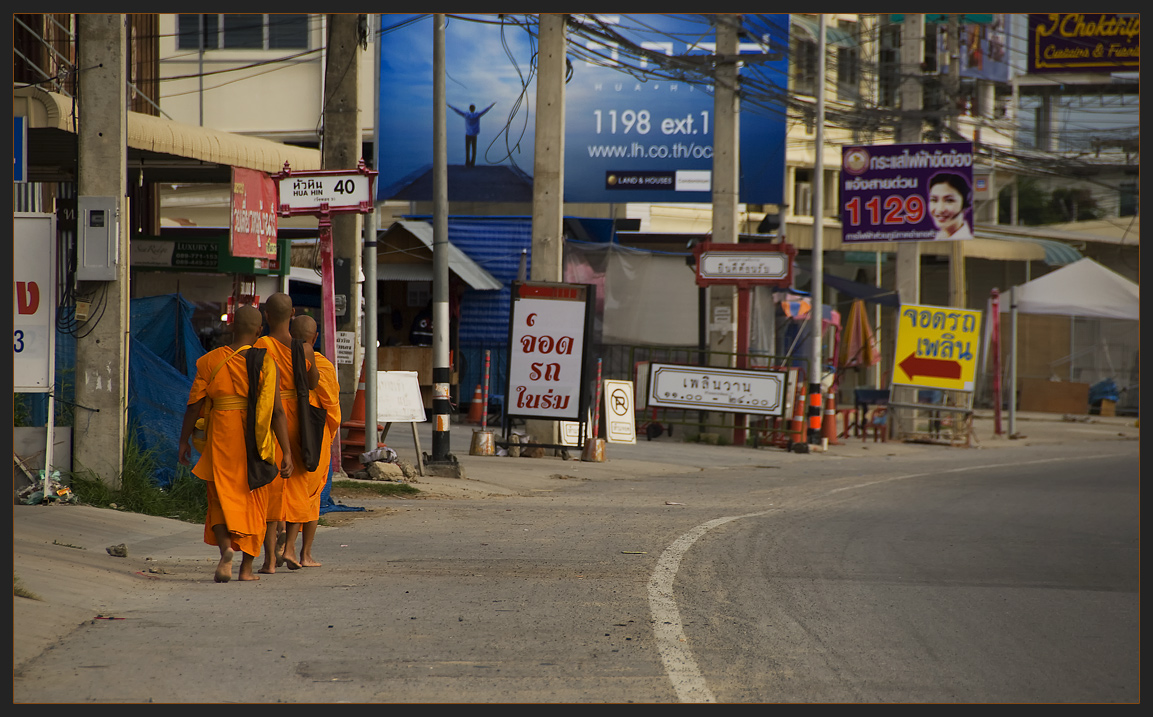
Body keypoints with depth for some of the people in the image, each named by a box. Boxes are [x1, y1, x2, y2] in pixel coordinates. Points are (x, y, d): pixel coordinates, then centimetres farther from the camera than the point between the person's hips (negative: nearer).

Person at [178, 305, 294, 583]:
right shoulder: (266, 363, -6)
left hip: (222, 437, 0)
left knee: (221, 499, 9)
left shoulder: (211, 361, -2)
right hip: (256, 442, 0)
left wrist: (184, 442, 11)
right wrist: (287, 453, -9)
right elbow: (277, 411, -10)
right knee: (253, 502, 12)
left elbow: (194, 405, -1)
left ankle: (226, 549, -18)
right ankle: (247, 567, 13)